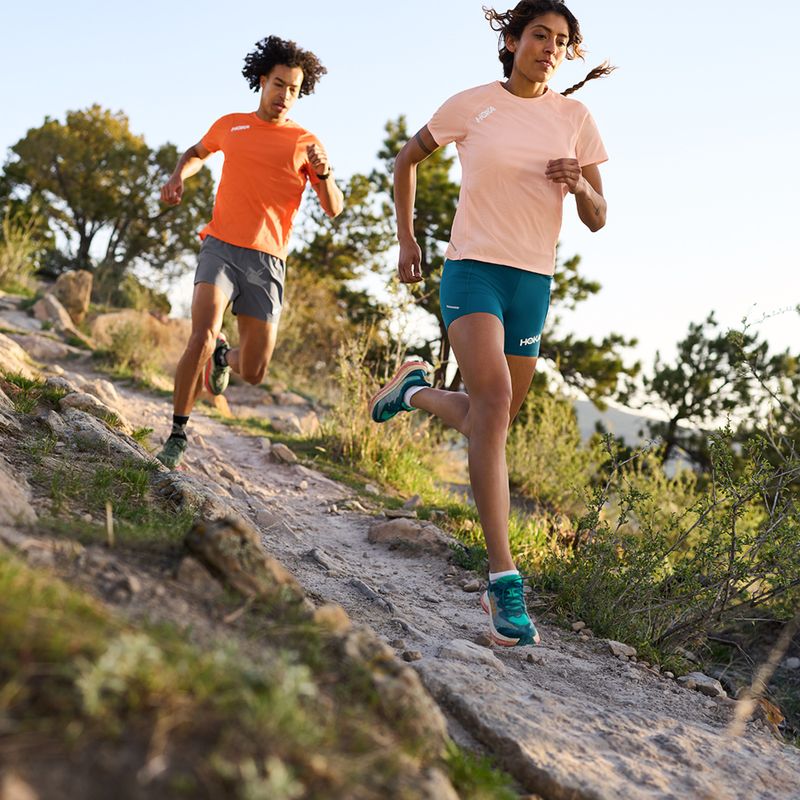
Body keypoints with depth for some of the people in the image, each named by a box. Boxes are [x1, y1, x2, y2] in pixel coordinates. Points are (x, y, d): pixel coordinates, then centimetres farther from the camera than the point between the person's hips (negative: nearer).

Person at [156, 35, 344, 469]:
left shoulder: (305, 142, 5)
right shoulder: (229, 125, 11)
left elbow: (333, 209, -1)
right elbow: (196, 152, 33)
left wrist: (324, 174, -21)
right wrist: (178, 176, 11)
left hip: (267, 260, 0)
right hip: (220, 248, 0)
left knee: (253, 372, 1)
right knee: (202, 336, -25)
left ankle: (223, 355, 39)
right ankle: (177, 435, -10)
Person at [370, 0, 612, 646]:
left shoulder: (575, 118, 7)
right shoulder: (471, 105, 1)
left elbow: (598, 221, 7)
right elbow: (407, 159, 16)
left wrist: (580, 185, -15)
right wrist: (406, 238, 11)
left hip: (534, 282, 4)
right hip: (473, 269, -4)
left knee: (488, 423, 11)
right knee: (493, 397, -27)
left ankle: (416, 388, 45)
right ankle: (505, 578, -29)